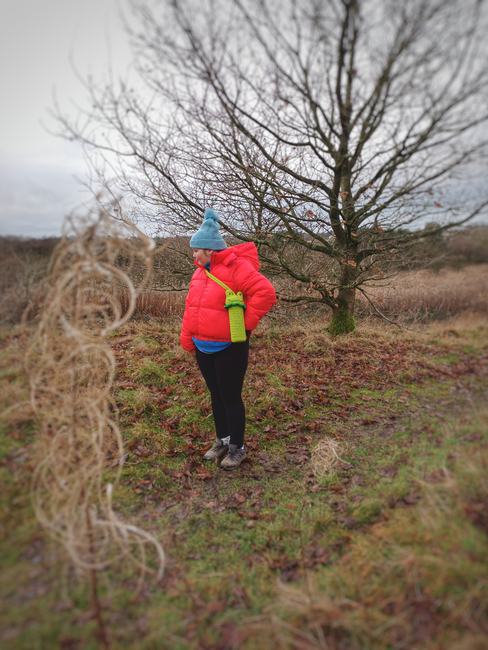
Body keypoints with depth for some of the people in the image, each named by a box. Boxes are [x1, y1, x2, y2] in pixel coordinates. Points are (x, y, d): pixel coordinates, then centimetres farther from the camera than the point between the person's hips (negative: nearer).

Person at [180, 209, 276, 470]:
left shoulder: (237, 267, -16)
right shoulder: (200, 272, 10)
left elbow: (266, 293, -25)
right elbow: (191, 307, 15)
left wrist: (246, 323, -18)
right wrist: (187, 340, 10)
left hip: (229, 348, -8)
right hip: (203, 348, 8)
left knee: (231, 398, 3)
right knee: (216, 395, 19)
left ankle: (237, 448, 22)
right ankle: (222, 440, 36)